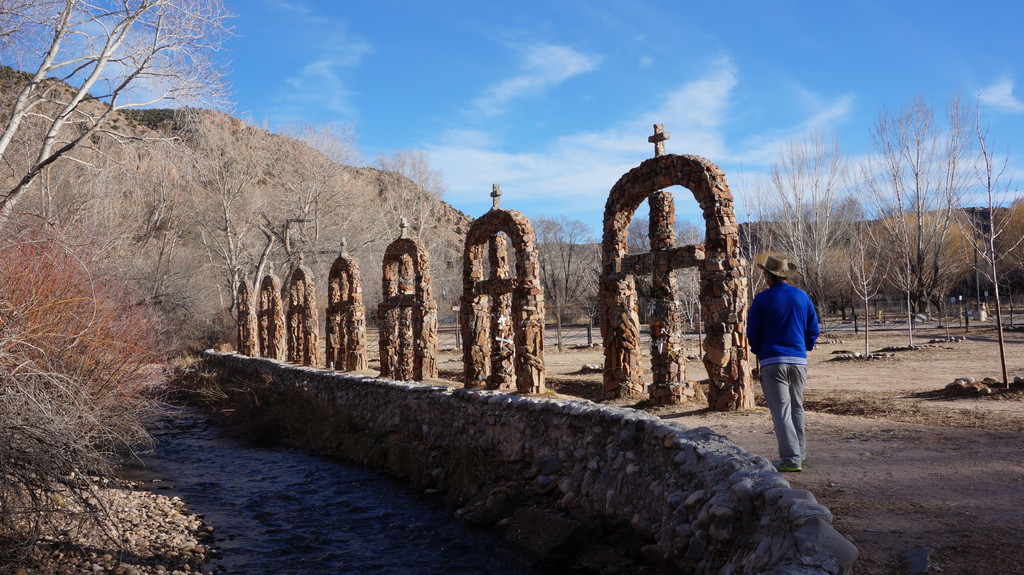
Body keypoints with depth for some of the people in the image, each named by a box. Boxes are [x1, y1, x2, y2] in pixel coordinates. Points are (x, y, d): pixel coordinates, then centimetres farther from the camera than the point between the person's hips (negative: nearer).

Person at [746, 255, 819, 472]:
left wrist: (759, 353, 15)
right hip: (799, 361, 5)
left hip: (772, 362, -4)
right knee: (797, 408, 19)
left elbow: (753, 333, -2)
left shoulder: (762, 299, -5)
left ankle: (791, 459, -10)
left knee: (781, 410, -5)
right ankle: (800, 451, 28)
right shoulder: (802, 296, 7)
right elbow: (813, 329, 11)